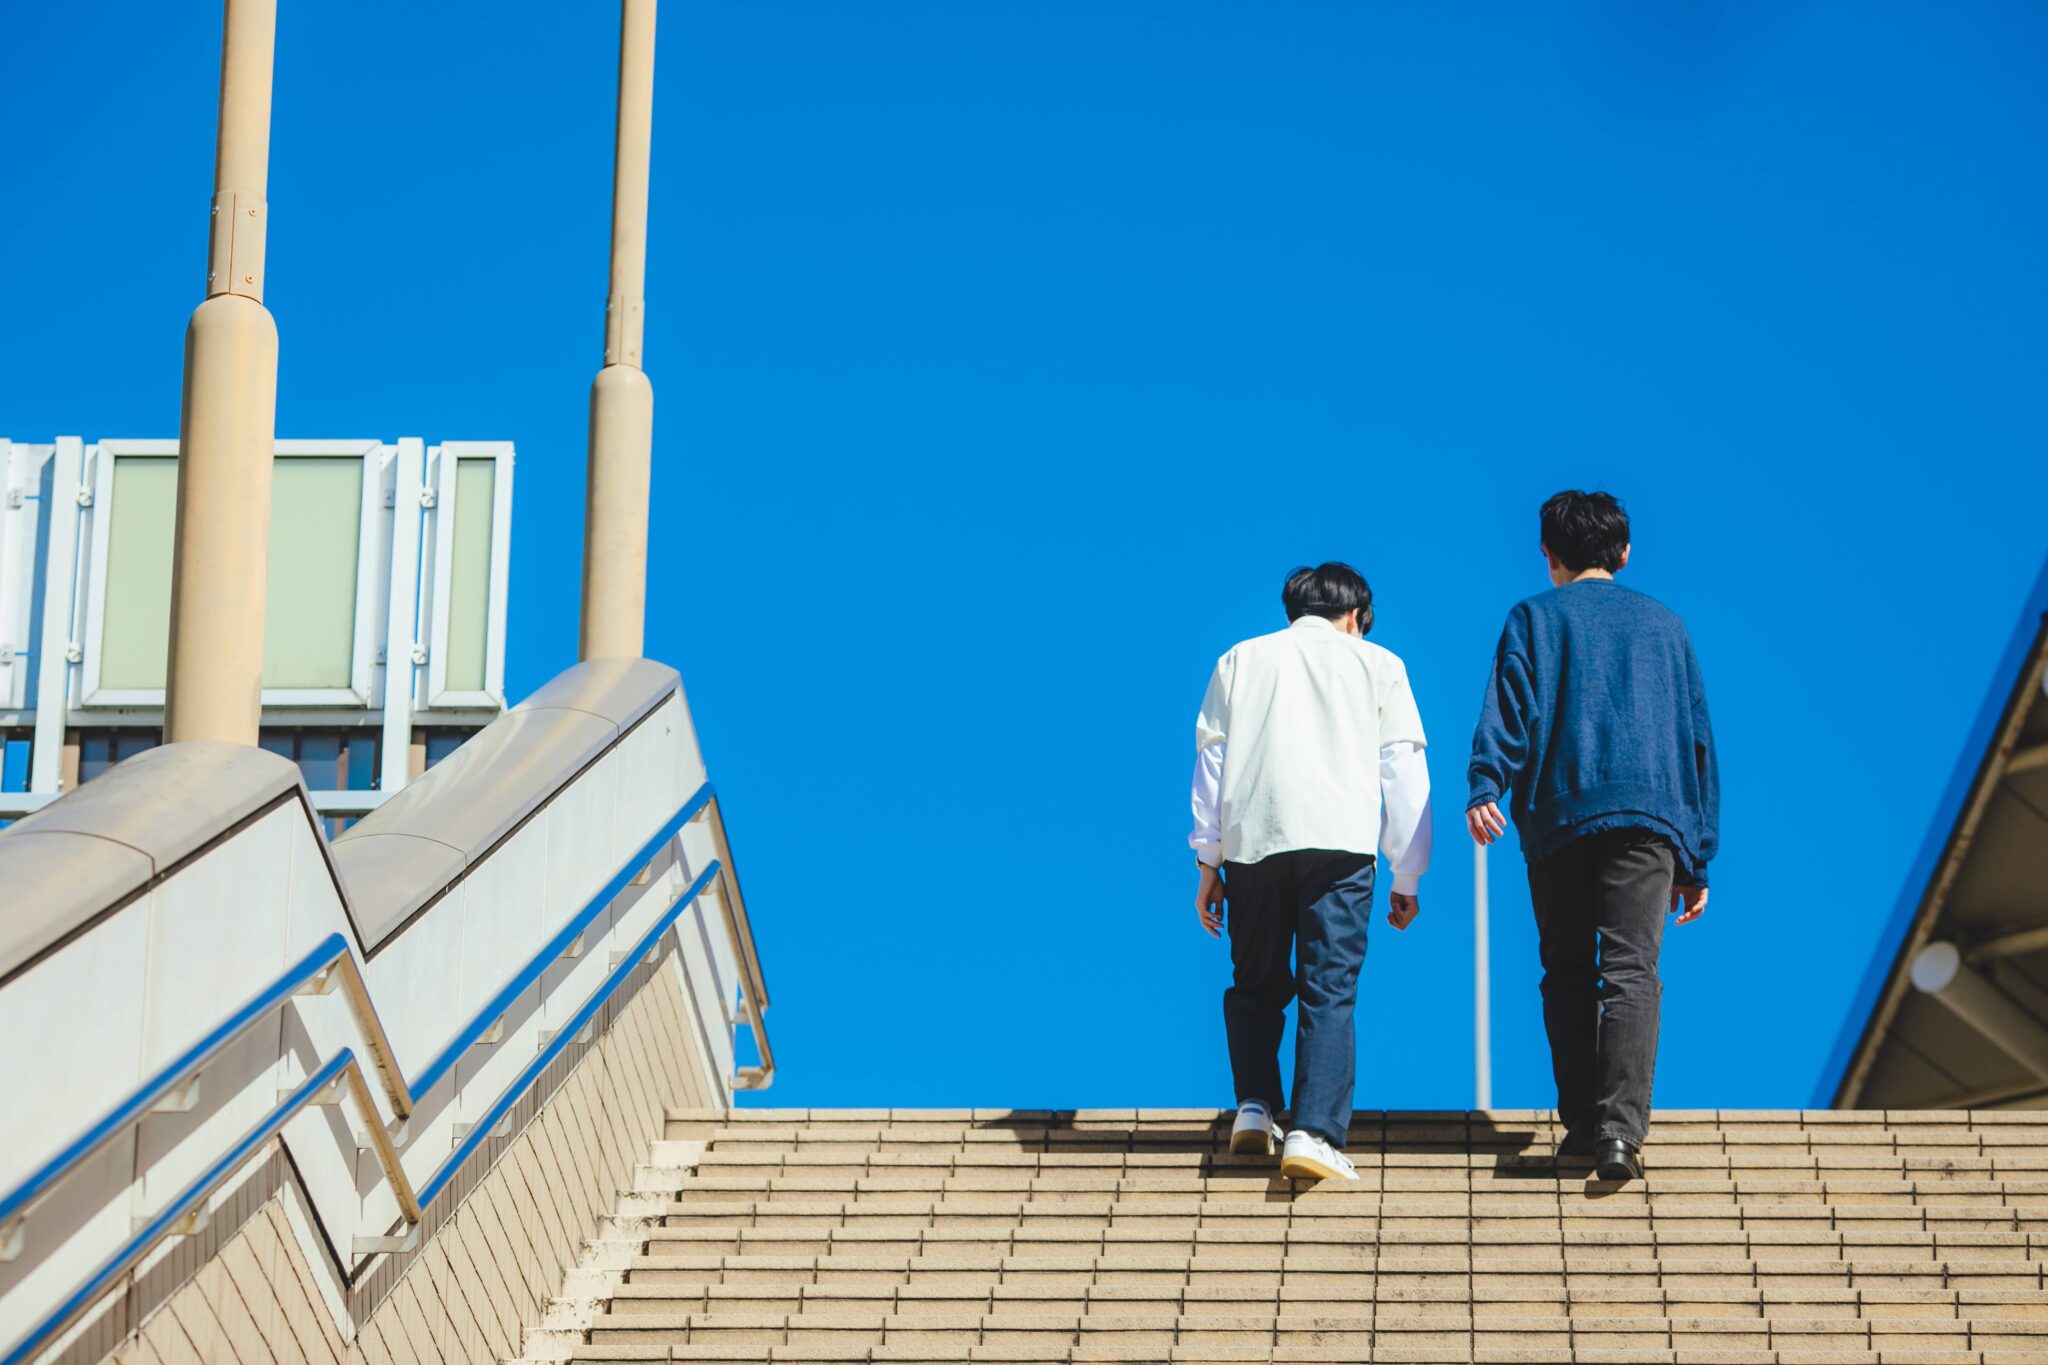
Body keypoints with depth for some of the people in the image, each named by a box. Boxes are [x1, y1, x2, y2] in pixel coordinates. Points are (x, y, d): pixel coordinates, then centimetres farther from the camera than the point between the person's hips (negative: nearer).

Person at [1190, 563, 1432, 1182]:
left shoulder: (1241, 660, 20)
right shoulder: (1378, 665, 17)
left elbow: (1210, 760, 13)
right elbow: (1404, 774, 13)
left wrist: (1207, 864, 15)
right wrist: (1406, 880, 15)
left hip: (1251, 844, 2)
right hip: (1341, 845, -1)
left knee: (1256, 986, 17)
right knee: (1329, 994, -3)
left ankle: (1255, 1107, 5)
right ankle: (1314, 1133, -15)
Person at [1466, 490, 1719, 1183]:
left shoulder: (1533, 618, 13)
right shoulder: (1663, 624, 20)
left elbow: (1508, 709, -5)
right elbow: (1698, 741, 20)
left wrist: (1484, 788, -18)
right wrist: (1697, 861, 22)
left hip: (1558, 815, 0)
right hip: (1650, 815, 1)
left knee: (1568, 974, 12)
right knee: (1631, 972, -9)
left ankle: (1581, 1124, 9)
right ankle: (1619, 1128, -25)